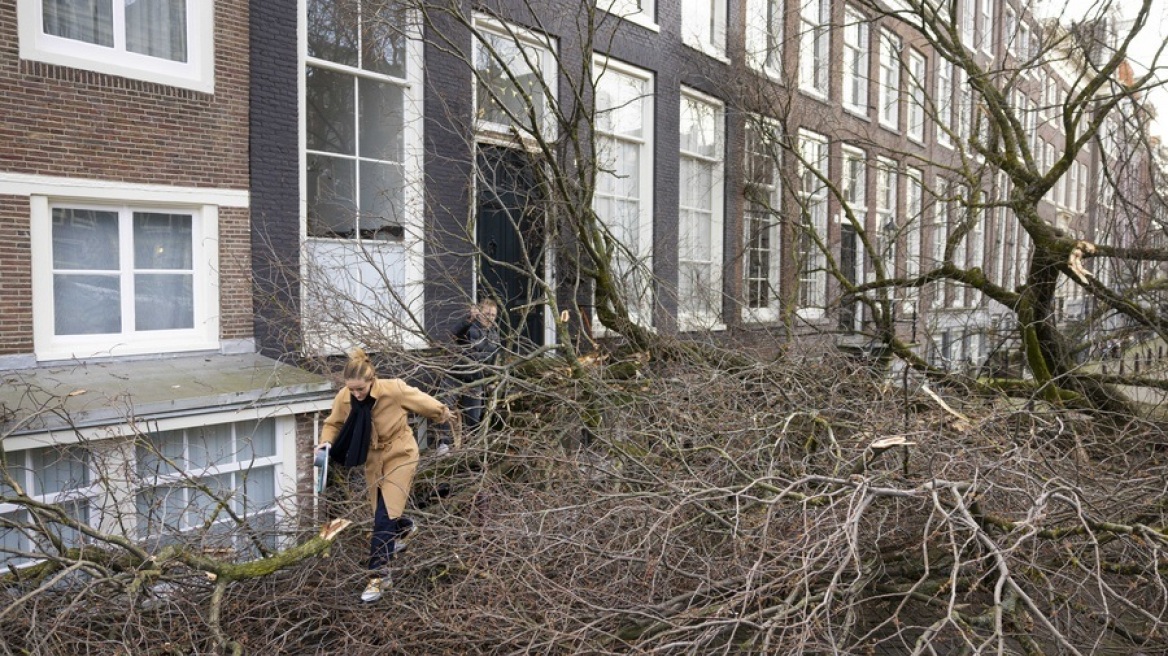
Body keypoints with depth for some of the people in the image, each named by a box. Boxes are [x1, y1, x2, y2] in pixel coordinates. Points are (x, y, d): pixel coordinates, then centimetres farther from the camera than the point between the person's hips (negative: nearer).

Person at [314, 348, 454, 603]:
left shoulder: (394, 390, -27)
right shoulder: (344, 398, -16)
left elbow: (421, 400, -9)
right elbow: (333, 424, 3)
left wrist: (442, 412, 9)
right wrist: (327, 442, -19)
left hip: (399, 455, -5)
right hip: (373, 459, 5)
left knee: (384, 516, -13)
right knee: (383, 511, 19)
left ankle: (379, 574, -5)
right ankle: (405, 527, 54)